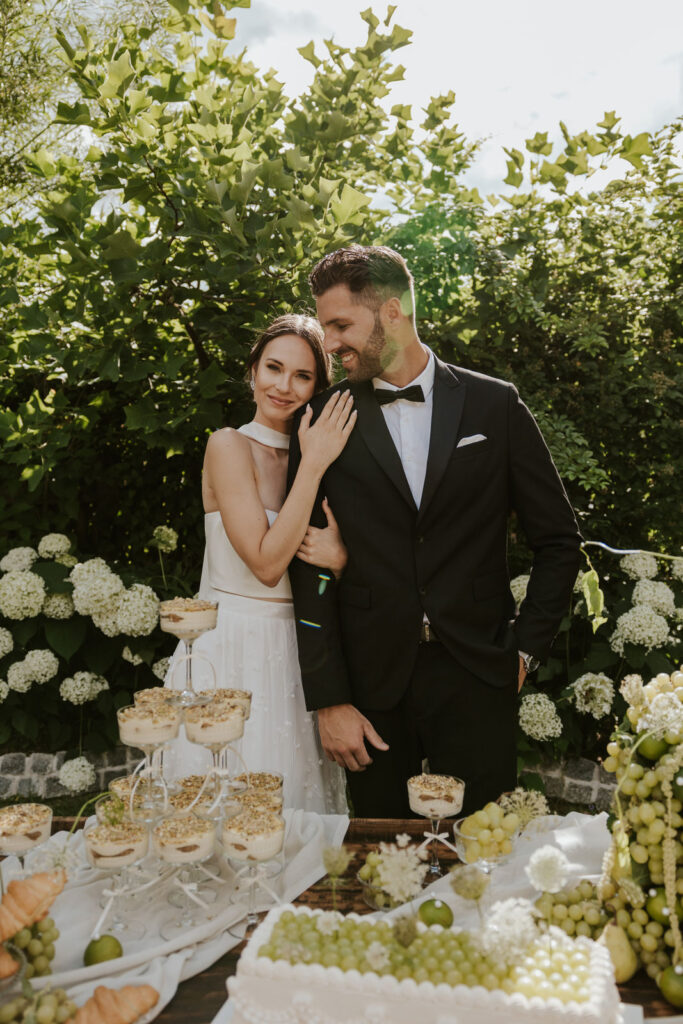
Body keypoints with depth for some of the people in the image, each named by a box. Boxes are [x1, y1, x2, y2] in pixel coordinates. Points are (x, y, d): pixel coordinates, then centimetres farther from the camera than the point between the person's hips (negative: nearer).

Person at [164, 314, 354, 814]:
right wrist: (313, 466, -19)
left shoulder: (317, 453, 8)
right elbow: (266, 563, -18)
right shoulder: (230, 445, -9)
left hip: (295, 650, 6)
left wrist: (340, 556, -15)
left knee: (295, 804, 15)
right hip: (233, 653, -5)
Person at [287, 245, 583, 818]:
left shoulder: (494, 405, 1)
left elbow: (558, 539, 7)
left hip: (477, 680, 0)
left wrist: (527, 647, 1)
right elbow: (309, 567, -1)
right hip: (370, 683, 1)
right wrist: (328, 700, -5)